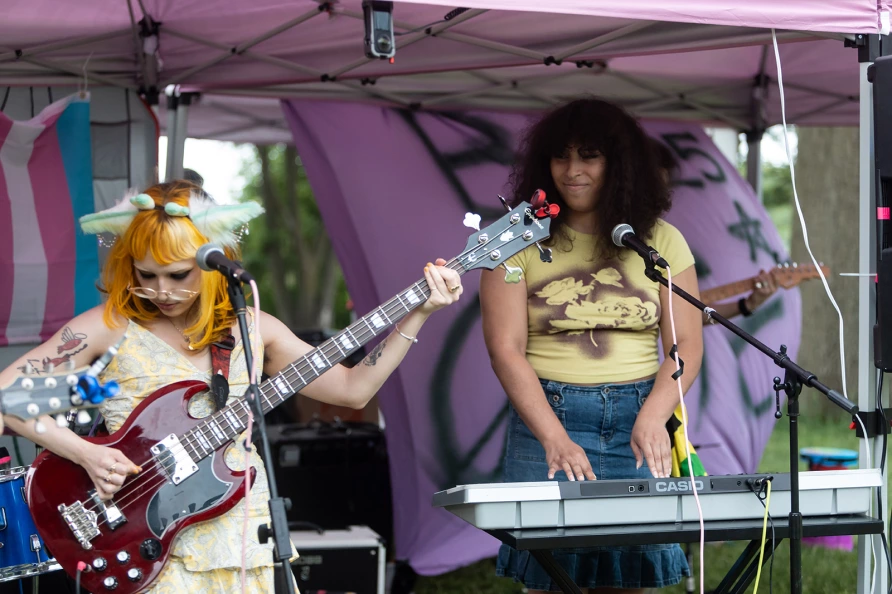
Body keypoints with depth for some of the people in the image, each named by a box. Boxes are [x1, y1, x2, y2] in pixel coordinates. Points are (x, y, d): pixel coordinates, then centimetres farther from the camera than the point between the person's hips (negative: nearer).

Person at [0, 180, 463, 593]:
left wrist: (419, 312, 8)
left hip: (247, 542, 4)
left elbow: (352, 388, 14)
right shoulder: (110, 327, 0)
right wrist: (85, 454, -13)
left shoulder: (250, 329, 11)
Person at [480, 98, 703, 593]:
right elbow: (505, 349, -5)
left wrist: (653, 418, -14)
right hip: (546, 419, -1)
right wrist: (555, 439, -17)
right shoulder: (522, 242, 2)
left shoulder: (660, 242, 8)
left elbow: (686, 344, 4)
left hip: (638, 425, 2)